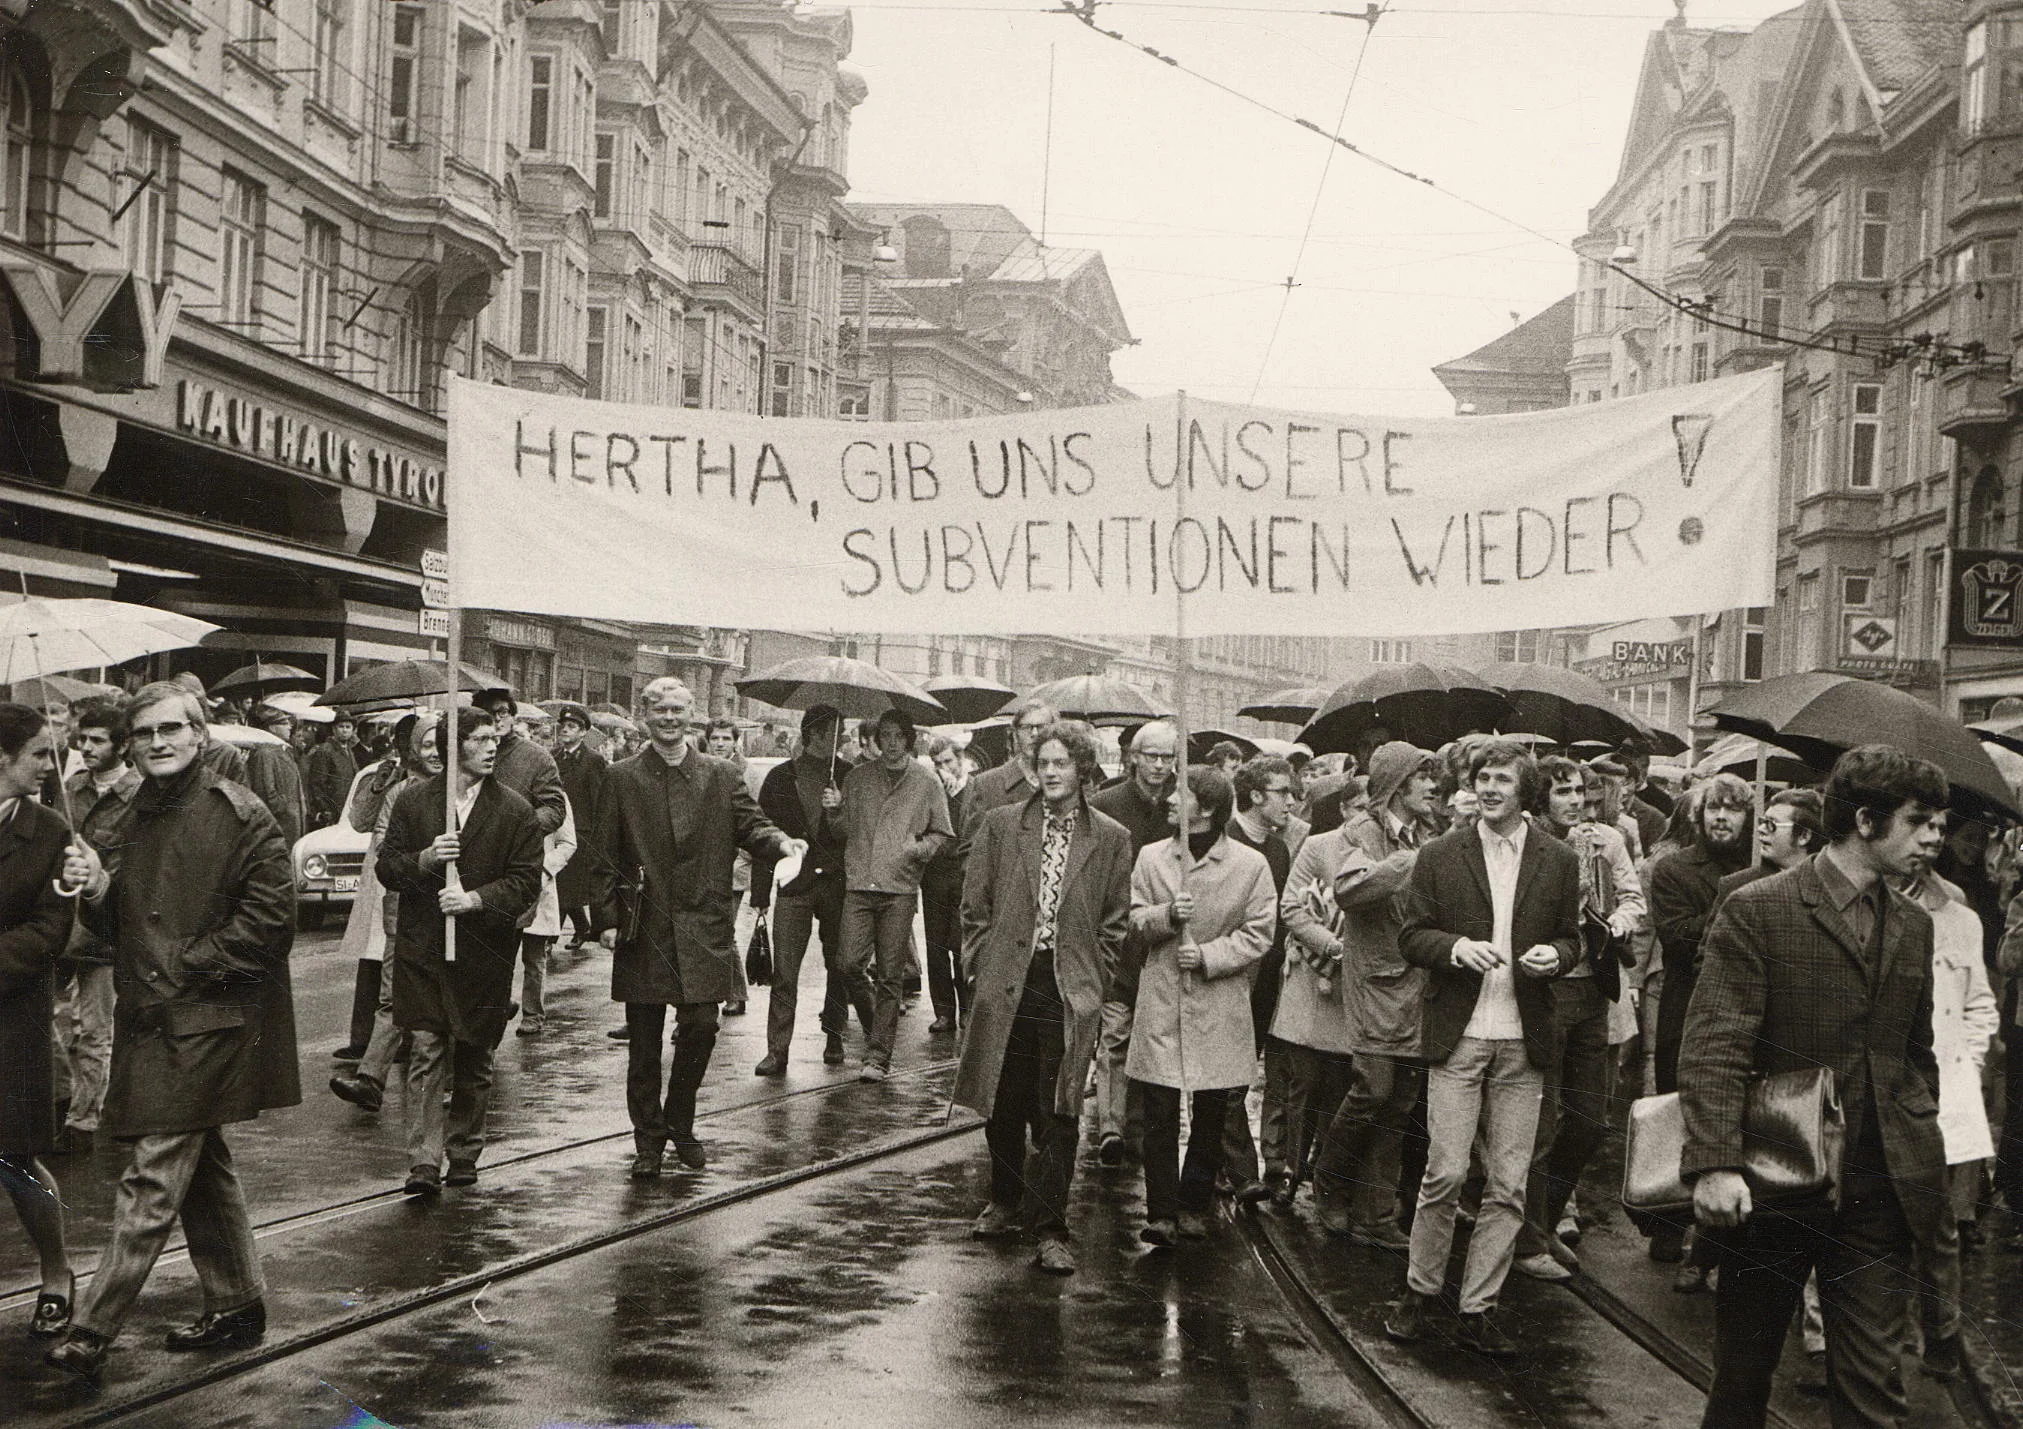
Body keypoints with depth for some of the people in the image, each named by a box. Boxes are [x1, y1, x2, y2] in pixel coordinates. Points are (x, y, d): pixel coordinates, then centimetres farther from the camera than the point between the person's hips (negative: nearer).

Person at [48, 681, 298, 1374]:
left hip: (204, 1025, -8)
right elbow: (120, 928, 19)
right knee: (203, 1170, 16)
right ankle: (237, 1307, 27)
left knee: (151, 1181, -7)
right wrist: (97, 889, -3)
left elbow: (268, 922, -15)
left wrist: (183, 969, -16)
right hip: (150, 1022, 8)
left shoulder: (241, 814, -11)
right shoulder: (133, 818, 14)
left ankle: (90, 1332, -4)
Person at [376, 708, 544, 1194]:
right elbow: (387, 867, 6)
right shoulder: (413, 799, 5)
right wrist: (426, 859, -14)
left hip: (485, 953, 0)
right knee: (426, 1053, -6)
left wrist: (475, 899, -18)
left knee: (475, 1059, 10)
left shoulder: (516, 812, 1)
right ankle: (424, 1162, -8)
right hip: (421, 950, 0)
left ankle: (464, 1154, 23)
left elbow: (526, 881, -4)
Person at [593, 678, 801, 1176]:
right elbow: (607, 857, 5)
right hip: (644, 931, -1)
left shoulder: (721, 777, 9)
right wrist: (608, 919, -2)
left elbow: (750, 826, 1)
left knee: (700, 1027, -3)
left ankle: (679, 1123, 20)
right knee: (643, 1040, 3)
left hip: (702, 927, 1)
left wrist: (779, 841, -22)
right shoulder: (624, 780, 6)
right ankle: (649, 1139, 15)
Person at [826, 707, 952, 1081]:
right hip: (858, 885, 1)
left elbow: (943, 834, 11)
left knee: (890, 976, 0)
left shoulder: (926, 784, 7)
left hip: (901, 887, -1)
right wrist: (835, 811, -5)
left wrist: (919, 848, -7)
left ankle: (878, 1055, 5)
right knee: (849, 963, -8)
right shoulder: (857, 778, 12)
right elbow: (842, 835, 15)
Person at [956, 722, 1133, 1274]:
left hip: (1069, 990, -1)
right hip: (1006, 985, 2)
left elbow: (1115, 921, 8)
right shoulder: (1000, 824, 6)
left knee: (1057, 1113, -4)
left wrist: (1090, 978, 2)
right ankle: (1005, 1202, 30)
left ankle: (1050, 1229, 2)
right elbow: (975, 904, 10)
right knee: (1003, 1104, 9)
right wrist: (984, 963, 3)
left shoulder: (1111, 839, 4)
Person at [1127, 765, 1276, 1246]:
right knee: (1159, 1116, -2)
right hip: (1161, 1004, 1)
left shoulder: (1251, 865, -2)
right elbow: (1132, 921, 6)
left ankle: (1195, 1206, 22)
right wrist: (1165, 916, -14)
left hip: (1218, 1009, -1)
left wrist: (1208, 955, -15)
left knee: (1209, 1117, 8)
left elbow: (1258, 934, -3)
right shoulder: (1151, 857, 7)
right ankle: (1162, 1212, 3)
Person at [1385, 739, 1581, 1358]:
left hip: (1523, 1041, 2)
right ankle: (1420, 1292, 12)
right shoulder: (1440, 856, 3)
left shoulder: (1559, 861, 7)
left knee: (1507, 1186, 3)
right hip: (1457, 1035, -2)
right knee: (1446, 1172, -6)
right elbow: (1411, 936, 4)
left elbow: (1570, 936, 14)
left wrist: (1555, 953, -8)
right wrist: (1456, 947, -15)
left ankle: (1479, 1309, 12)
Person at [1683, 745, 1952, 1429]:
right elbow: (1713, 1046, -15)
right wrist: (1714, 1163, -24)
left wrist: (1921, 1134, 9)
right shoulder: (1757, 910, -8)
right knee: (1744, 1367, 11)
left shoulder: (1914, 925, 12)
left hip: (1877, 1193, 5)